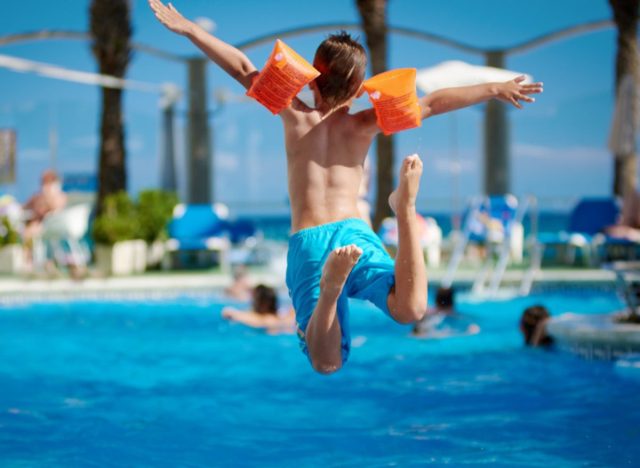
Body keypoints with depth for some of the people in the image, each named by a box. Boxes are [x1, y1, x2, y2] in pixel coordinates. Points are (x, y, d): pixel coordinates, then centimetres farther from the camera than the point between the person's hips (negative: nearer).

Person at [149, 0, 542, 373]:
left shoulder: (295, 115, 13)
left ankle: (330, 285, -37)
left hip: (305, 243, 2)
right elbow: (431, 103, 4)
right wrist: (495, 89, 8)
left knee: (327, 364, -11)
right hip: (353, 232, -1)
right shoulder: (364, 124, 10)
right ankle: (406, 209, -35)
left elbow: (241, 67, 14)